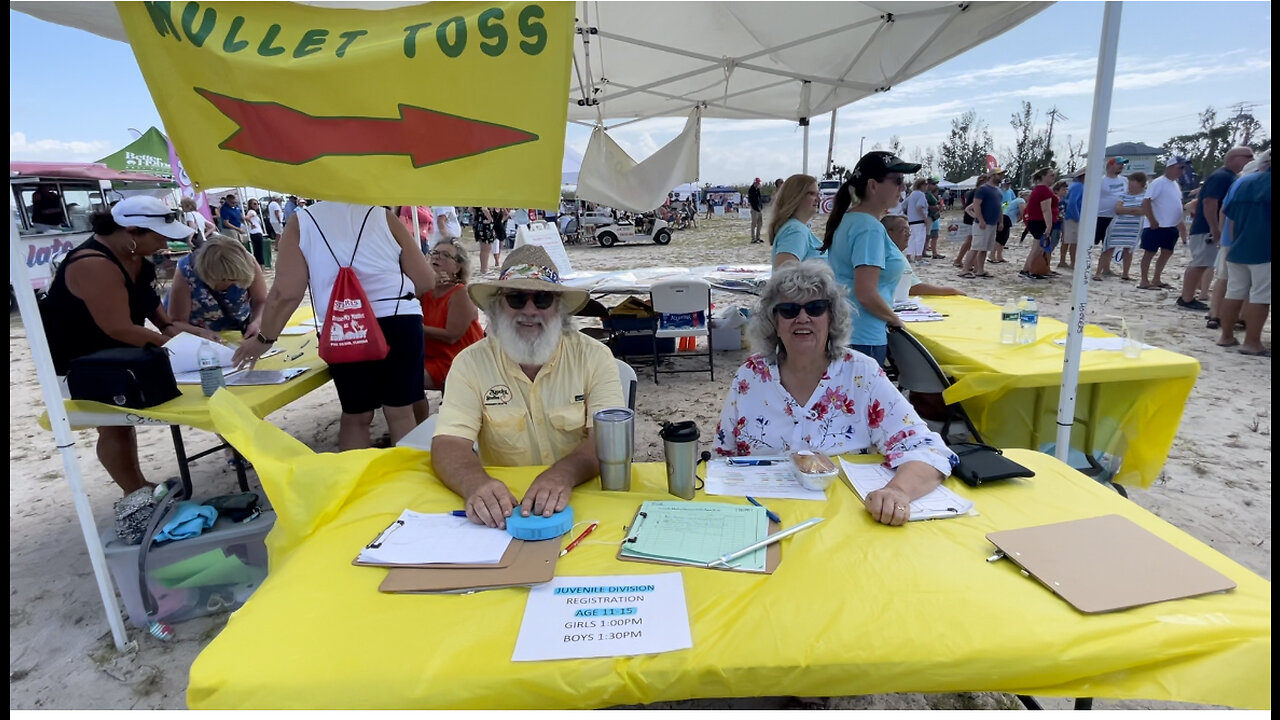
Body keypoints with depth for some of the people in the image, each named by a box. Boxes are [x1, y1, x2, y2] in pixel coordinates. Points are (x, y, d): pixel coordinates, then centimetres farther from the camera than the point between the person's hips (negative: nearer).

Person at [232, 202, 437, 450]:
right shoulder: (382, 215, 6)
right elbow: (426, 281, 5)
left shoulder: (301, 222, 7)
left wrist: (264, 337, 16)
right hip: (400, 320, 0)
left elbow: (286, 292, 2)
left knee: (355, 415, 16)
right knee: (401, 412, 9)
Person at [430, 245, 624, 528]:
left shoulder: (594, 357, -5)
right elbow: (448, 444, -12)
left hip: (581, 499, 2)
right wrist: (477, 484, -34)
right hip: (502, 505, -1)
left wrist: (564, 473, -35)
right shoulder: (470, 363, -3)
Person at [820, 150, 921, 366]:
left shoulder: (848, 219, 11)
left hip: (840, 330, 10)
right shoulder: (870, 228, -18)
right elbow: (867, 295, -25)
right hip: (863, 338, -10)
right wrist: (895, 320, -7)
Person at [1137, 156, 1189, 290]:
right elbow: (1146, 202, -19)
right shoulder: (1158, 183, -12)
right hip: (1157, 226, -9)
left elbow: (1175, 205, 23)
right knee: (1150, 253, -3)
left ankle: (1156, 280, 19)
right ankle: (1144, 281, 2)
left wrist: (1180, 223, 19)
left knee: (1167, 253, 11)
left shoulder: (1175, 184, 16)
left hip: (1171, 227, 9)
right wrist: (1152, 221, -21)